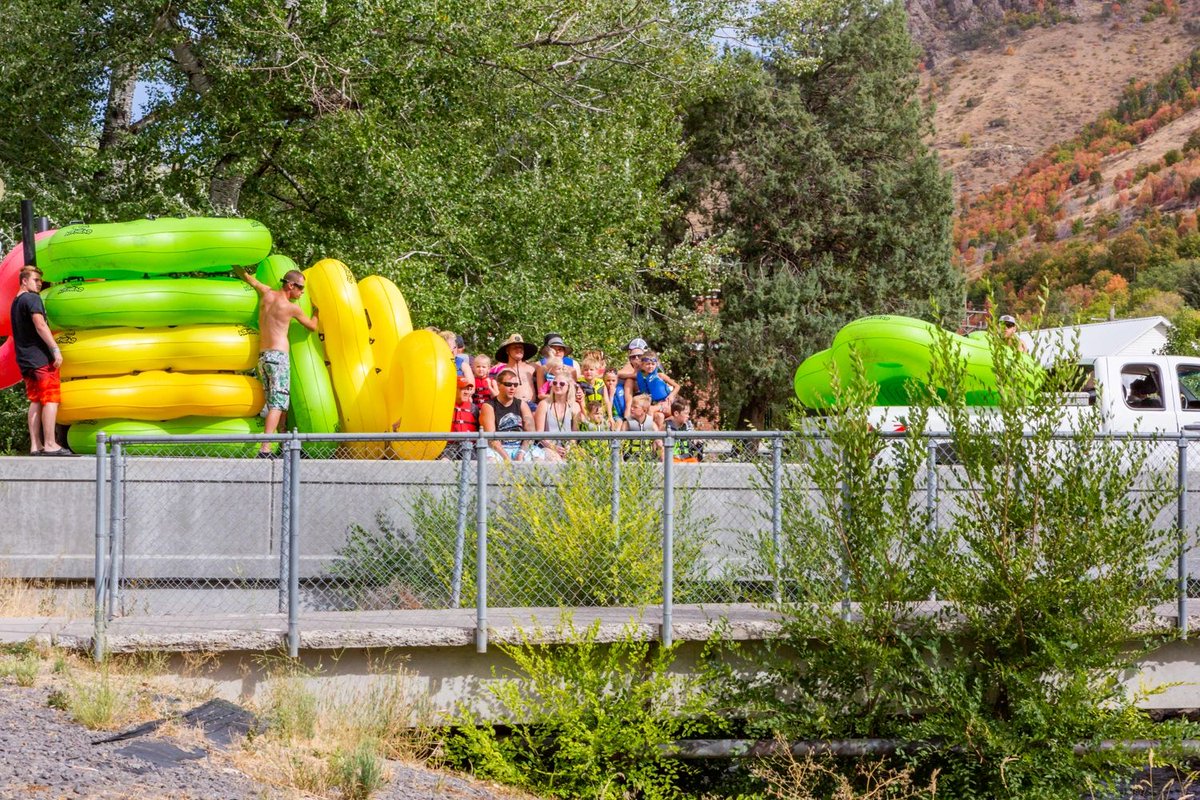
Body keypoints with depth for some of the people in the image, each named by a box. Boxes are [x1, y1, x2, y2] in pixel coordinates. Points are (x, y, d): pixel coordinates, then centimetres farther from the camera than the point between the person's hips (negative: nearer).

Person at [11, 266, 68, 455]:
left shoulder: (15, 303, 19)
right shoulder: (32, 298, -9)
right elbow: (40, 325, -20)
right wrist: (56, 349, -21)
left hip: (25, 360, 9)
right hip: (41, 357, -9)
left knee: (36, 401, 8)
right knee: (51, 400, -8)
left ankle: (35, 445, 4)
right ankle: (50, 444, -13)